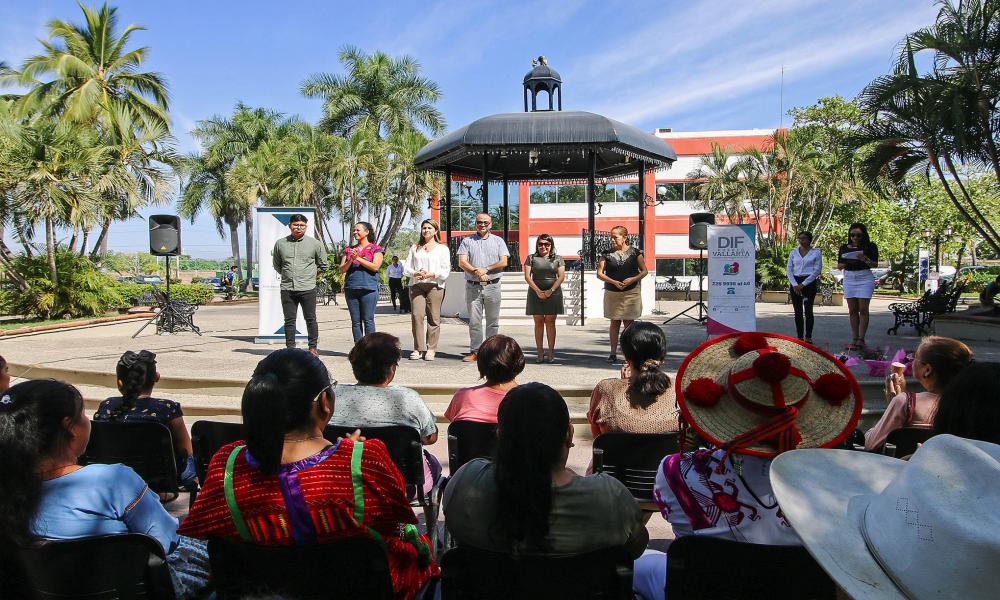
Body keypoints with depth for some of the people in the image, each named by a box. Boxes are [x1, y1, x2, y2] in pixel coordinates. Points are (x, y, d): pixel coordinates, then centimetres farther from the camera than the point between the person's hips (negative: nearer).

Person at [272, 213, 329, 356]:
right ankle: (290, 348, 14)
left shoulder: (315, 244, 2)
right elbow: (276, 265, 20)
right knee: (289, 320, 6)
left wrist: (309, 273, 7)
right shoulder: (280, 244, 7)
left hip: (307, 288, -2)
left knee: (310, 319, 4)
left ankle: (313, 347, 13)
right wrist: (287, 274, 11)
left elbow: (323, 265, 12)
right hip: (287, 289, 2)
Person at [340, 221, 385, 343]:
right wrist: (351, 260, -6)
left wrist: (358, 258, -9)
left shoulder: (375, 249, 5)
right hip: (351, 288, 4)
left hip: (369, 288, -4)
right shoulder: (348, 250, 17)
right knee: (355, 321, 4)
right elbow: (342, 269, 12)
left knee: (368, 320, -6)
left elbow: (375, 266, -8)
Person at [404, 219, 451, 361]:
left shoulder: (442, 248, 12)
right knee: (416, 315, -9)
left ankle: (431, 349, 1)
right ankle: (418, 348, -4)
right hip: (416, 285, 2)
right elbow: (406, 267, 13)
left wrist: (432, 274, -13)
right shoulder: (415, 248, 20)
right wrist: (415, 273, -8)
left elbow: (446, 270, 3)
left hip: (435, 285, -2)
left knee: (433, 318, -5)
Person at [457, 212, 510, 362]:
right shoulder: (467, 241, 10)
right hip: (473, 286, 0)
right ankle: (474, 351, 4)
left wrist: (486, 269, -12)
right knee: (474, 321, 0)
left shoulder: (498, 241, 11)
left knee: (493, 321, 4)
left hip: (492, 286, 0)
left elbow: (503, 262, 0)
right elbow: (462, 262, -1)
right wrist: (476, 272, -16)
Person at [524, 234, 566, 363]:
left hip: (553, 293, 0)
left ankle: (551, 352, 3)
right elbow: (527, 276, 1)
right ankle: (540, 353, 4)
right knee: (538, 322, 1)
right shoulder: (531, 258, 9)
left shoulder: (558, 259, 9)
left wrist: (551, 290, -12)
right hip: (535, 293, 1)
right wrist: (538, 291, -11)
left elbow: (561, 276, 1)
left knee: (550, 322, -1)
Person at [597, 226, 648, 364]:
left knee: (628, 322, 0)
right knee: (615, 322, 6)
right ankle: (613, 353, 12)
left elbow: (644, 271, 4)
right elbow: (599, 273, 1)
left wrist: (633, 279, -14)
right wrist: (614, 282, -14)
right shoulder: (607, 254, 3)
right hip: (612, 293, 1)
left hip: (631, 292, -1)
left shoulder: (635, 252, 2)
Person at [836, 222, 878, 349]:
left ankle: (861, 340, -8)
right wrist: (842, 263, -12)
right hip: (849, 279, 4)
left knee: (863, 309, -8)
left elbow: (875, 264, -3)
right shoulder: (844, 248, 10)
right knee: (852, 310, 3)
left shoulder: (870, 247, 1)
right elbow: (839, 266, 11)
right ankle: (854, 339, 4)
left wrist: (865, 259, -21)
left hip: (865, 278, -3)